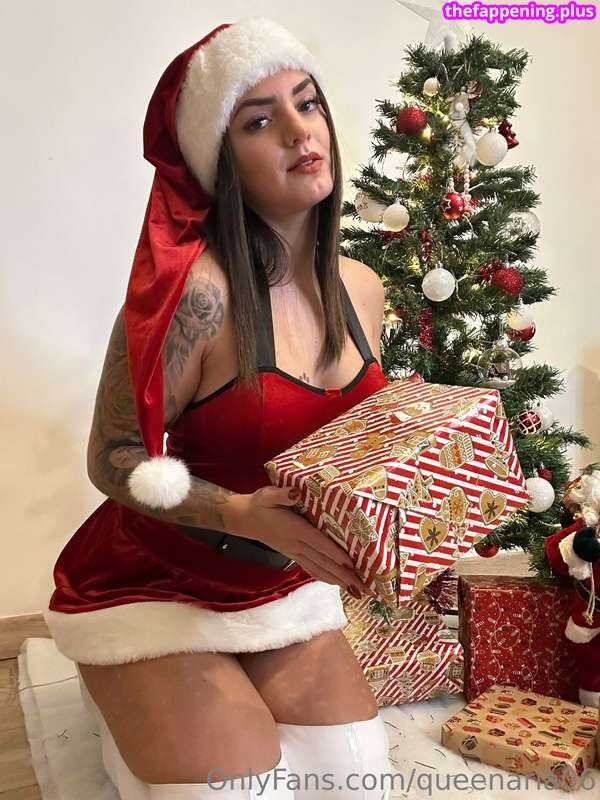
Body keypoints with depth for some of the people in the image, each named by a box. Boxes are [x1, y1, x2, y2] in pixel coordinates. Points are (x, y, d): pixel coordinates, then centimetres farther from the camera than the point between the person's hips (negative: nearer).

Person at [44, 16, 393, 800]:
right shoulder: (194, 292, -25)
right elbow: (114, 458, -17)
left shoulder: (362, 289, -2)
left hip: (284, 587, 6)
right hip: (155, 589, -5)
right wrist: (243, 515, -30)